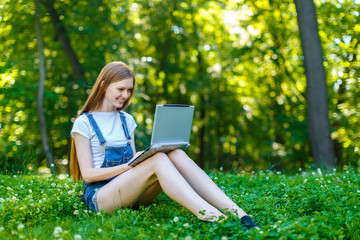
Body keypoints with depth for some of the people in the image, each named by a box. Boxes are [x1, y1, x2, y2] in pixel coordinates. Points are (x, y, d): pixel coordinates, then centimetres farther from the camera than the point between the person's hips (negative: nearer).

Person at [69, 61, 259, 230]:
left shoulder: (126, 120, 17)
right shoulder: (84, 123, -2)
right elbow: (87, 173, -8)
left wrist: (140, 160, -7)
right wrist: (128, 165, -19)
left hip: (131, 192, 5)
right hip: (99, 197, -5)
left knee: (175, 154, -23)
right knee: (158, 160, -32)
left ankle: (236, 213, -36)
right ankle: (209, 217, -49)